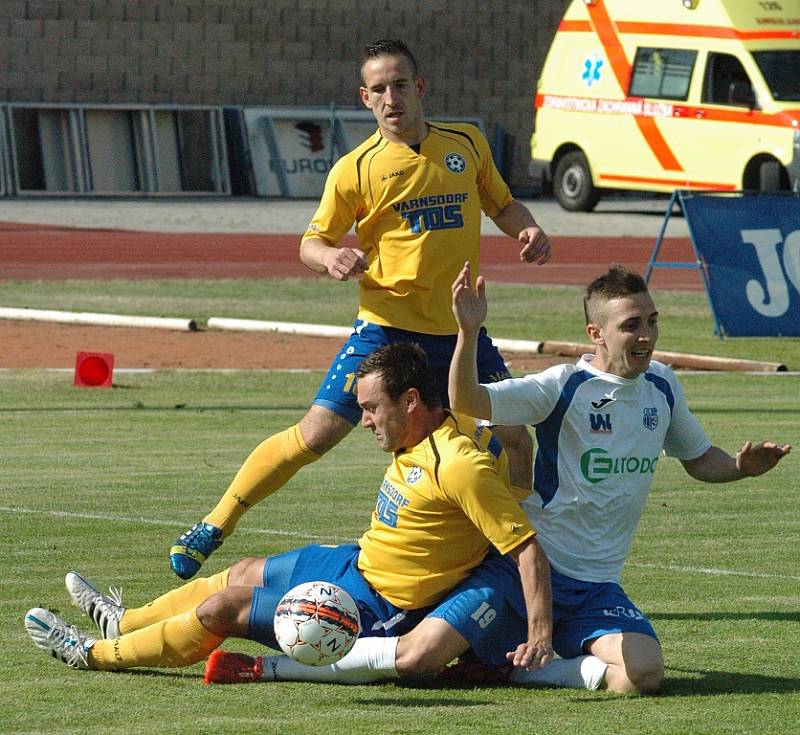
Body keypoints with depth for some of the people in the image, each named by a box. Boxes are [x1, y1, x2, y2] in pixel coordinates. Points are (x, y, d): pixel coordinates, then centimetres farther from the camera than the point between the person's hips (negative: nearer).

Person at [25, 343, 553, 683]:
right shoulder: (428, 434, -4)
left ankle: (96, 653, 13)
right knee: (246, 573, 23)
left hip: (372, 606, -9)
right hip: (358, 562, 9)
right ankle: (125, 623, 44)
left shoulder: (460, 466, -30)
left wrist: (540, 635, -36)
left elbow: (528, 548, -31)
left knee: (224, 607, -5)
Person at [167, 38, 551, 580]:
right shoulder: (357, 169, -4)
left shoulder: (467, 144, 6)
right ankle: (213, 527, 4)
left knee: (515, 443, -3)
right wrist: (330, 257, -21)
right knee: (316, 434, -9)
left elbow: (503, 204, 22)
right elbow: (312, 243, 3)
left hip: (461, 330, 3)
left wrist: (528, 229, 0)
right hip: (387, 326, -3)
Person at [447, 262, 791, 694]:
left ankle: (516, 671, -2)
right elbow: (467, 402, -23)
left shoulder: (661, 386, 8)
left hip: (599, 584, 5)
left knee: (643, 673, -22)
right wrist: (468, 333, -39)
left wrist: (740, 467, 1)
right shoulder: (564, 387, -11)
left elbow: (699, 459, 23)